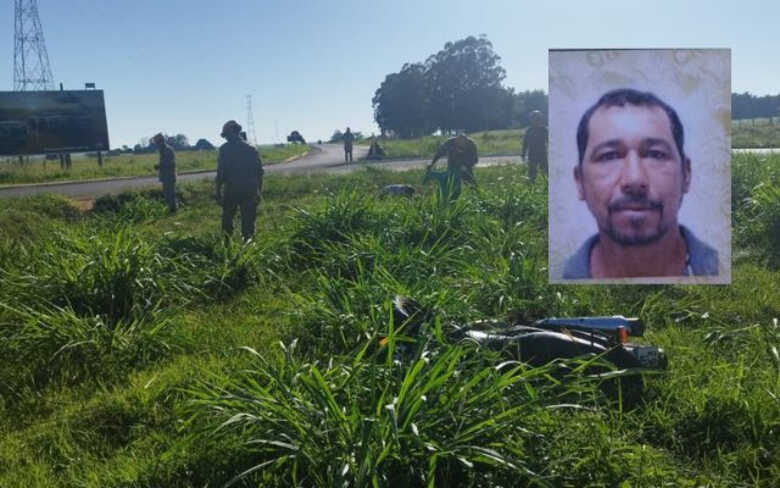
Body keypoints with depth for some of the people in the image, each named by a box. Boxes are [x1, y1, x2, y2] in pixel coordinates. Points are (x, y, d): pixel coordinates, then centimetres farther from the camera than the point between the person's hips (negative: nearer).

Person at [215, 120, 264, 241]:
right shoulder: (251, 149, 7)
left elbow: (220, 172, -7)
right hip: (250, 191, 3)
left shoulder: (225, 149, -4)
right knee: (248, 221, 6)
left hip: (231, 190, -3)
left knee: (227, 219, 13)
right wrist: (258, 191, 13)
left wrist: (218, 191, -1)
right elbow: (259, 172, 7)